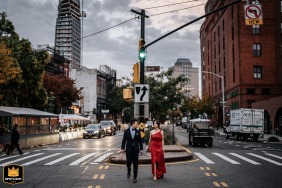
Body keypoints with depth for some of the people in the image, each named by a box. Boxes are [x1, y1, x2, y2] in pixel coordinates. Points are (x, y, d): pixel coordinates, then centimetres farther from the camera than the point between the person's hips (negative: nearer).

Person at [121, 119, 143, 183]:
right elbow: (124, 140, -1)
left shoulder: (138, 131, 3)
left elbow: (140, 141, 5)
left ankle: (135, 177, 10)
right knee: (128, 162, 1)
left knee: (135, 163, 1)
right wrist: (122, 148, -6)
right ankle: (129, 171, 35)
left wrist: (141, 149, 3)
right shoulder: (126, 131, -1)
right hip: (129, 149, -1)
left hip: (136, 149, 1)